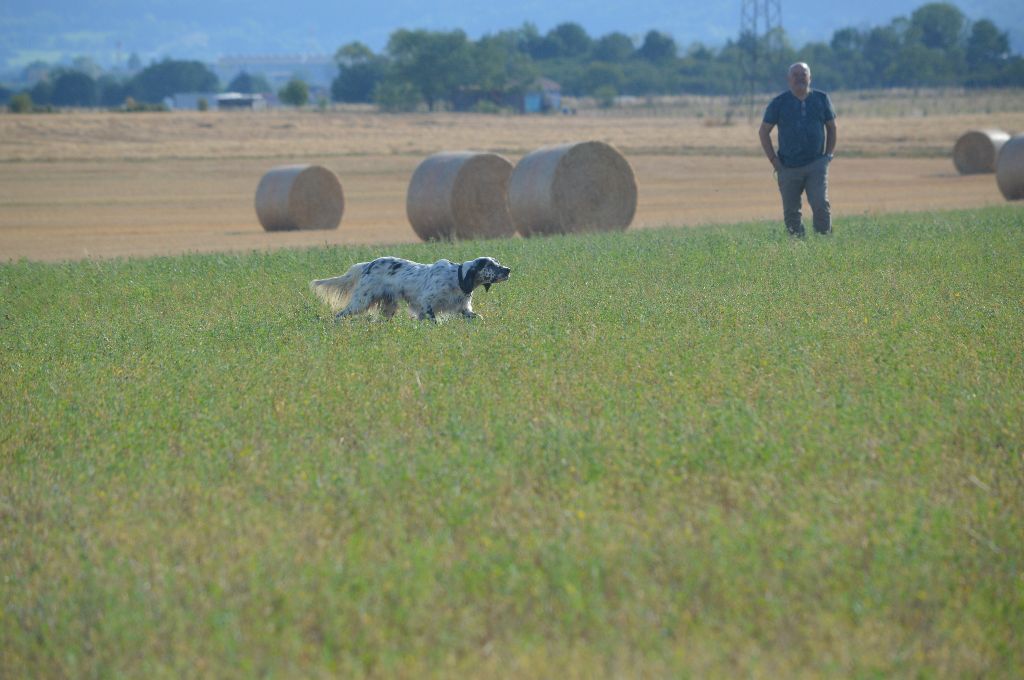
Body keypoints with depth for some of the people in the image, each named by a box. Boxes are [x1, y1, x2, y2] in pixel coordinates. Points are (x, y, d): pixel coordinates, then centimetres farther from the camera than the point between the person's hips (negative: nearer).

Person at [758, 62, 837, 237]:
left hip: (816, 165, 0)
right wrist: (774, 161, 0)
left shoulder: (821, 99, 6)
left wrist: (828, 155, 7)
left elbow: (831, 128, 17)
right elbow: (763, 132, 7)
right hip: (789, 168, 0)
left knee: (821, 204, -15)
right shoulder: (779, 103, 2)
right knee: (791, 211, 4)